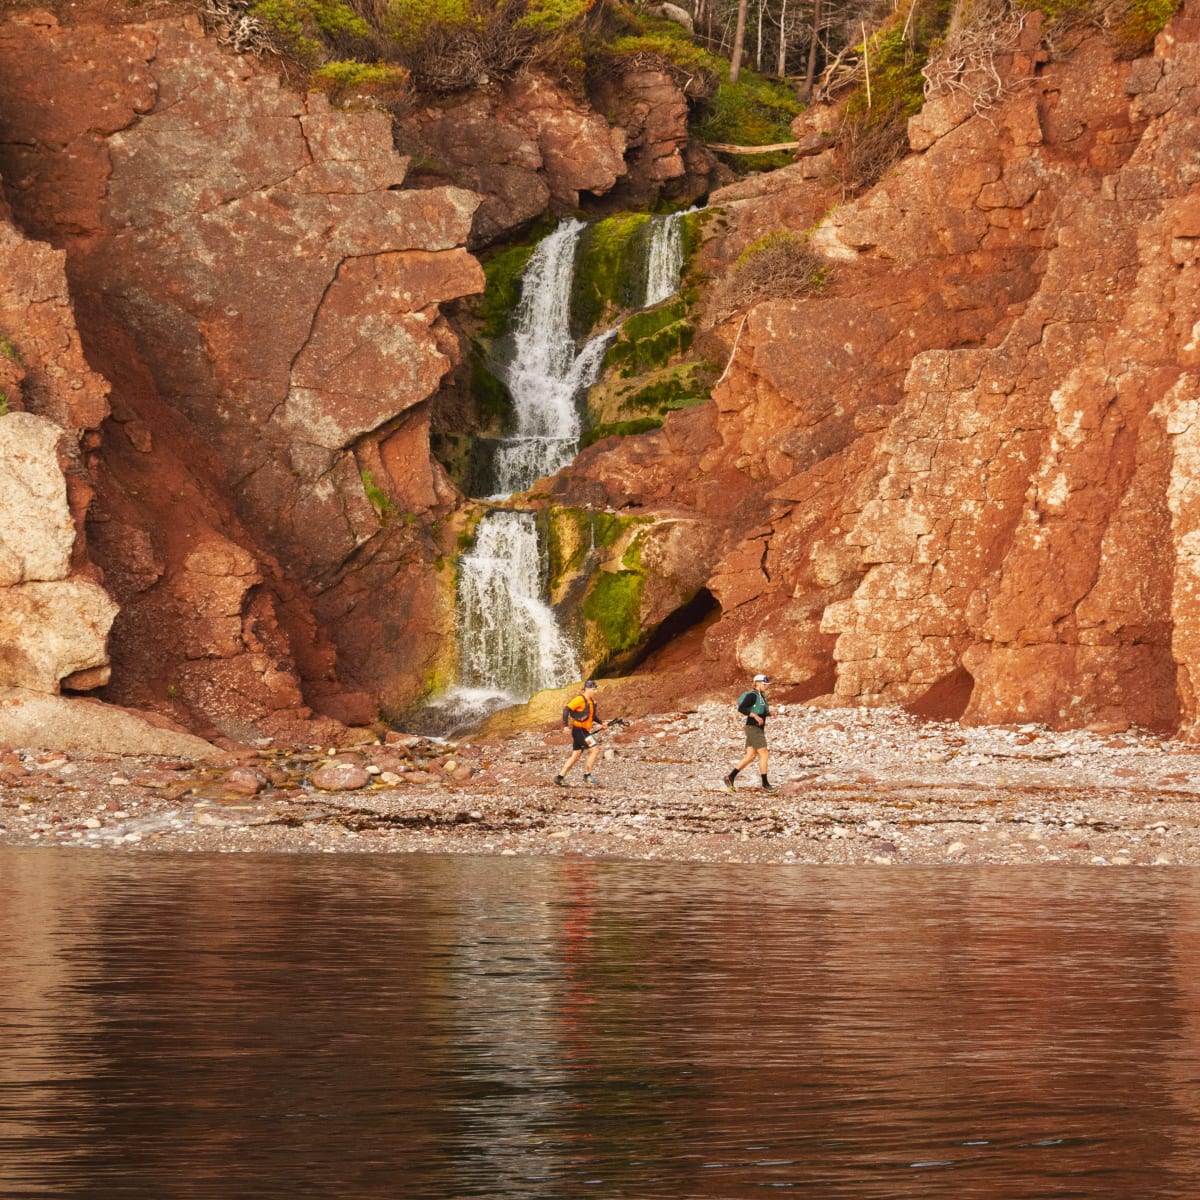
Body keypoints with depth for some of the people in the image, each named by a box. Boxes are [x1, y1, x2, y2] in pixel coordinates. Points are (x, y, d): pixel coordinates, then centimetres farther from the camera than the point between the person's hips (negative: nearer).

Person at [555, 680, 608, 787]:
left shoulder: (591, 701, 13)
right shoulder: (580, 699, -14)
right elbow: (566, 709, -19)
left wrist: (600, 723, 15)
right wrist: (565, 725, -24)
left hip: (584, 731, 9)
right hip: (578, 729, -9)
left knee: (575, 755, 10)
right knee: (594, 749, -13)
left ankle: (560, 777, 14)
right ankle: (587, 775, -9)